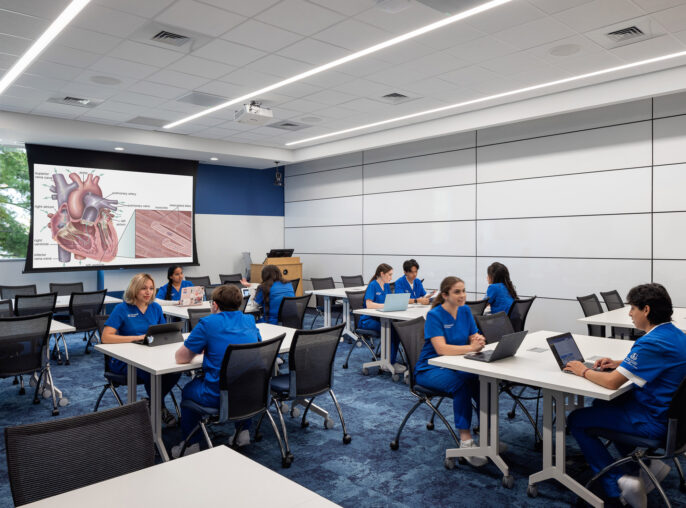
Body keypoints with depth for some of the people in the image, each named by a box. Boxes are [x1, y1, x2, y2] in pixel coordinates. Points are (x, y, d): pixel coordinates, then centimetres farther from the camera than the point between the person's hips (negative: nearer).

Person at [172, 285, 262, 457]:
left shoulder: (208, 323, -7)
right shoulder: (250, 321, 9)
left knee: (189, 390, 26)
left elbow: (181, 358, -4)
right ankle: (243, 432, 33)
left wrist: (201, 350, 17)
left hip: (219, 396, -5)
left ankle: (192, 445, 27)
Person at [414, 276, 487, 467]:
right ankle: (465, 440, -28)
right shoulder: (434, 315, -16)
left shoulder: (465, 311, 3)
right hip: (430, 369, -5)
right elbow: (441, 348, -27)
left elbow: (474, 338, 1)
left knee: (483, 380, -25)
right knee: (461, 382, -34)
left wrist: (479, 341, -23)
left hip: (455, 366, 5)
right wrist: (470, 347, -38)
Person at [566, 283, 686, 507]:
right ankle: (648, 462, 20)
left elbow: (611, 382, -29)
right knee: (602, 404, 29)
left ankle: (617, 484, -4)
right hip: (668, 411, 10)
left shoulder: (653, 343, -28)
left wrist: (584, 371, -10)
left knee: (576, 420, -2)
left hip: (652, 421, -10)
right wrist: (618, 363, 8)